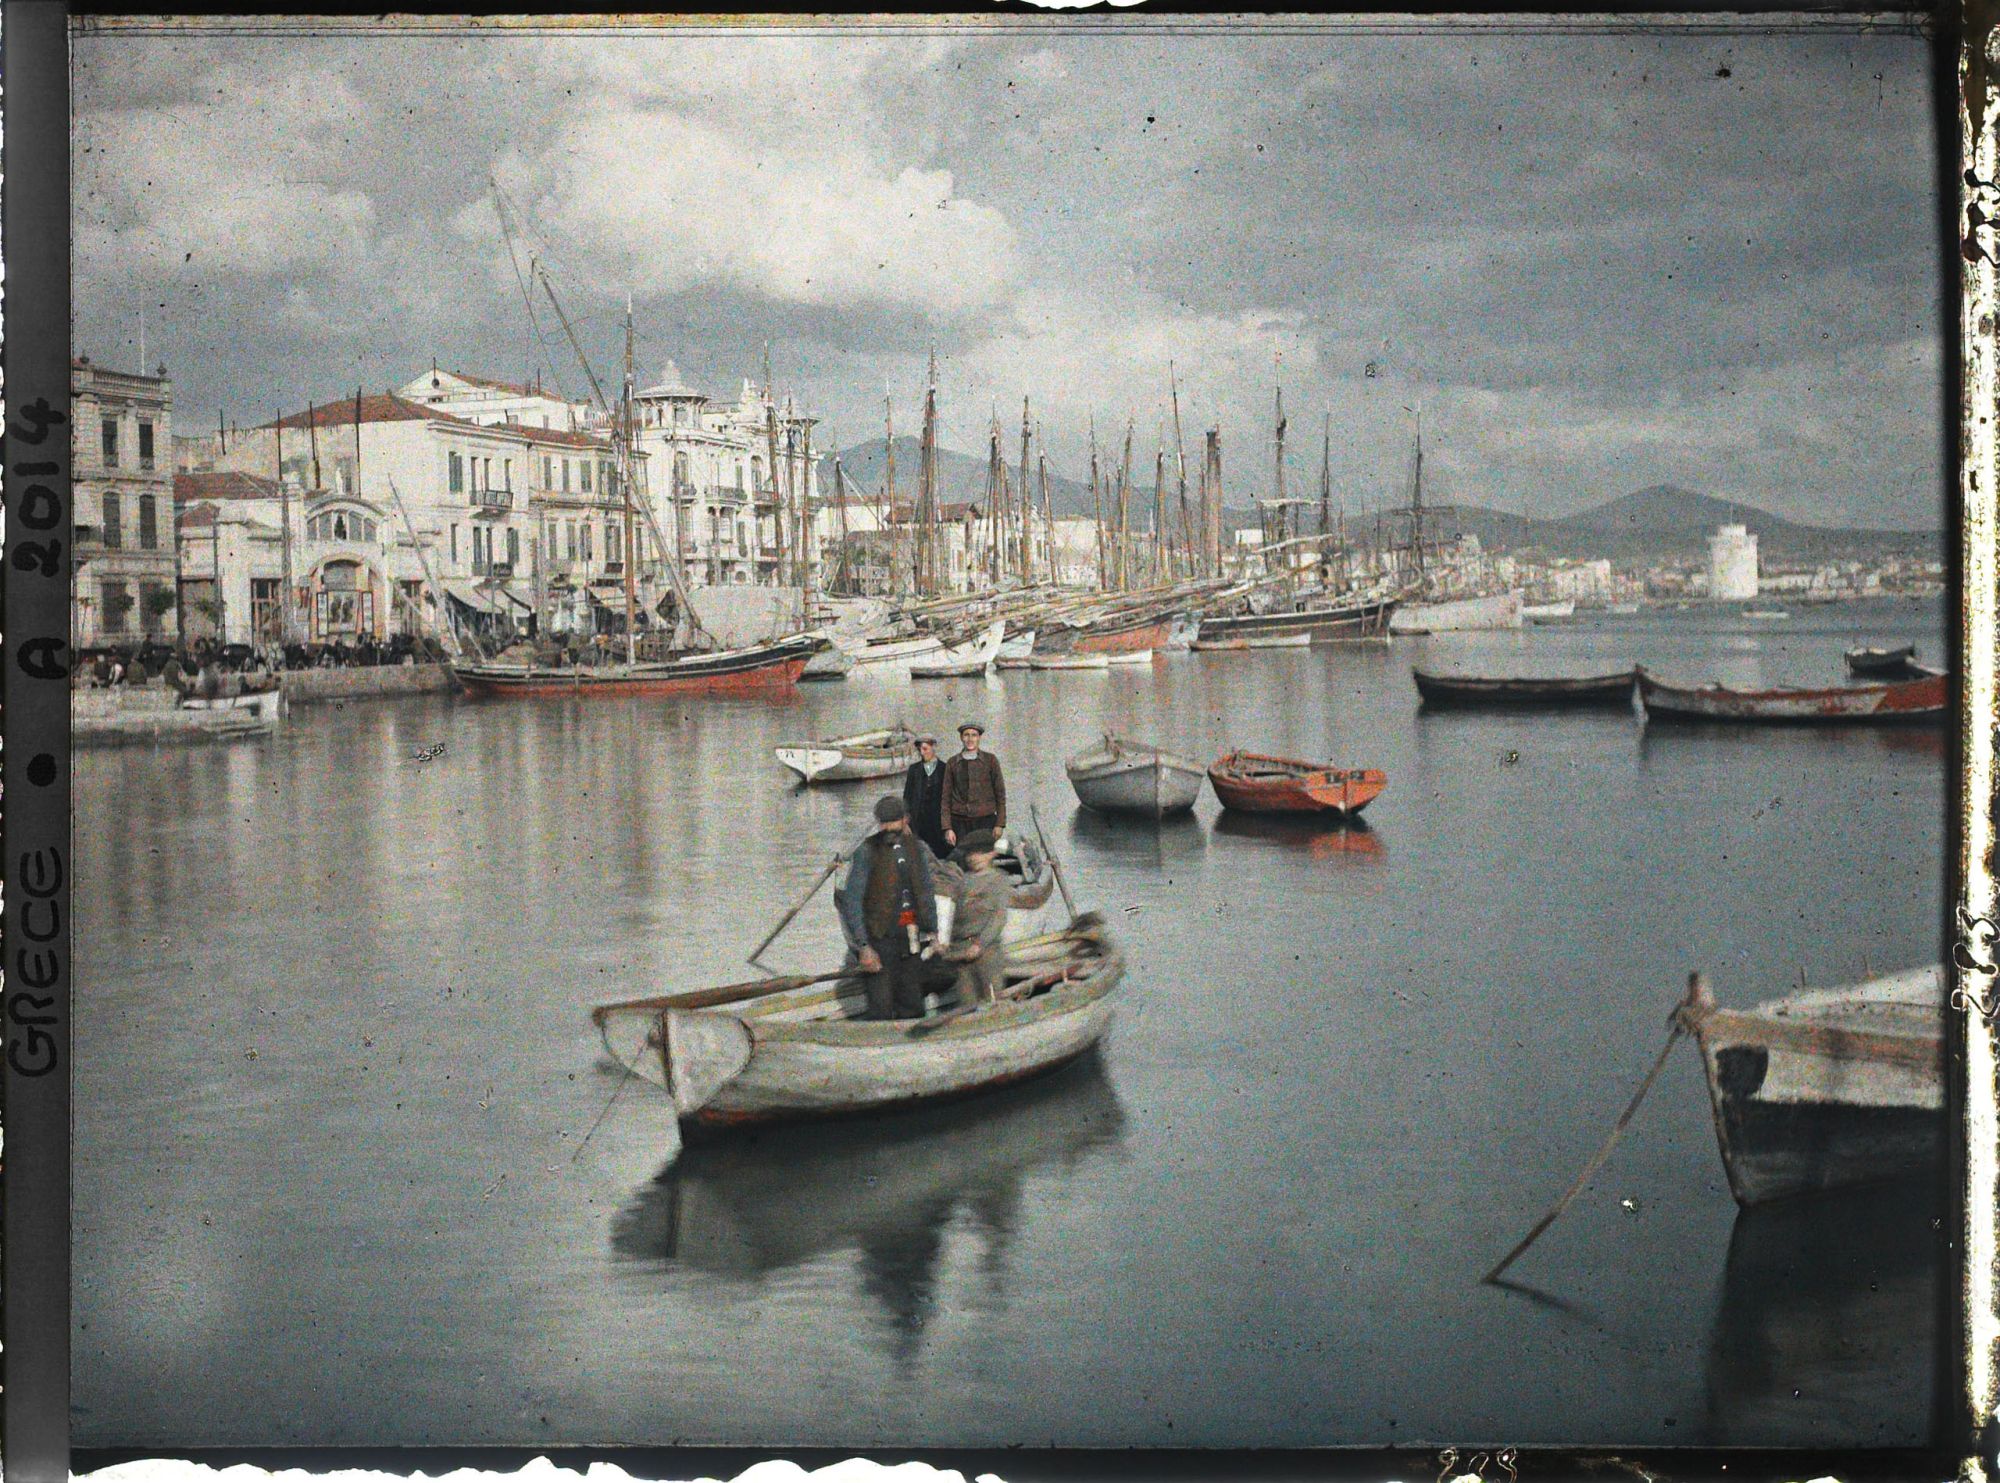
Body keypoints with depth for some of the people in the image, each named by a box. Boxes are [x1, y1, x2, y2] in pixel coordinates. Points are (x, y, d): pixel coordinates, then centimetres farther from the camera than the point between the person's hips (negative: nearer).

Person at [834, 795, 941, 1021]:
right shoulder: (867, 852, -10)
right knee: (881, 1008, -10)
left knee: (913, 1006, 10)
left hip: (911, 938, 5)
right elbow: (852, 901, -12)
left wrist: (932, 932, 15)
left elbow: (927, 893, 19)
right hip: (882, 939, -5)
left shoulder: (917, 849, 7)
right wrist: (863, 947, -17)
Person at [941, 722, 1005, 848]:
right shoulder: (952, 763, 9)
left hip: (985, 820, -1)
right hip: (960, 822, 1)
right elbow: (946, 797, 10)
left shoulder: (990, 760, 6)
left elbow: (1000, 794, 7)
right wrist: (947, 828, 2)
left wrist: (999, 824, -1)